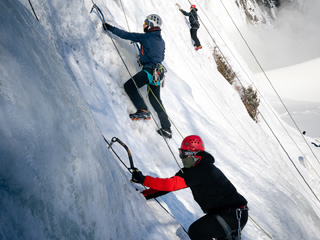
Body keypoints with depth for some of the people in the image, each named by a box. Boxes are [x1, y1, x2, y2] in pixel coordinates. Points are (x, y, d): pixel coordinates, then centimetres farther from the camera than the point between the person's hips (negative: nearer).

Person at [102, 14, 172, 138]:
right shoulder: (162, 41, 16)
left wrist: (110, 28, 3)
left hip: (149, 69, -8)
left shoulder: (146, 37, -6)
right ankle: (166, 128, 12)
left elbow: (126, 35, -5)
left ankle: (143, 110, -17)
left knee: (129, 86, -2)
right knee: (155, 99, 14)